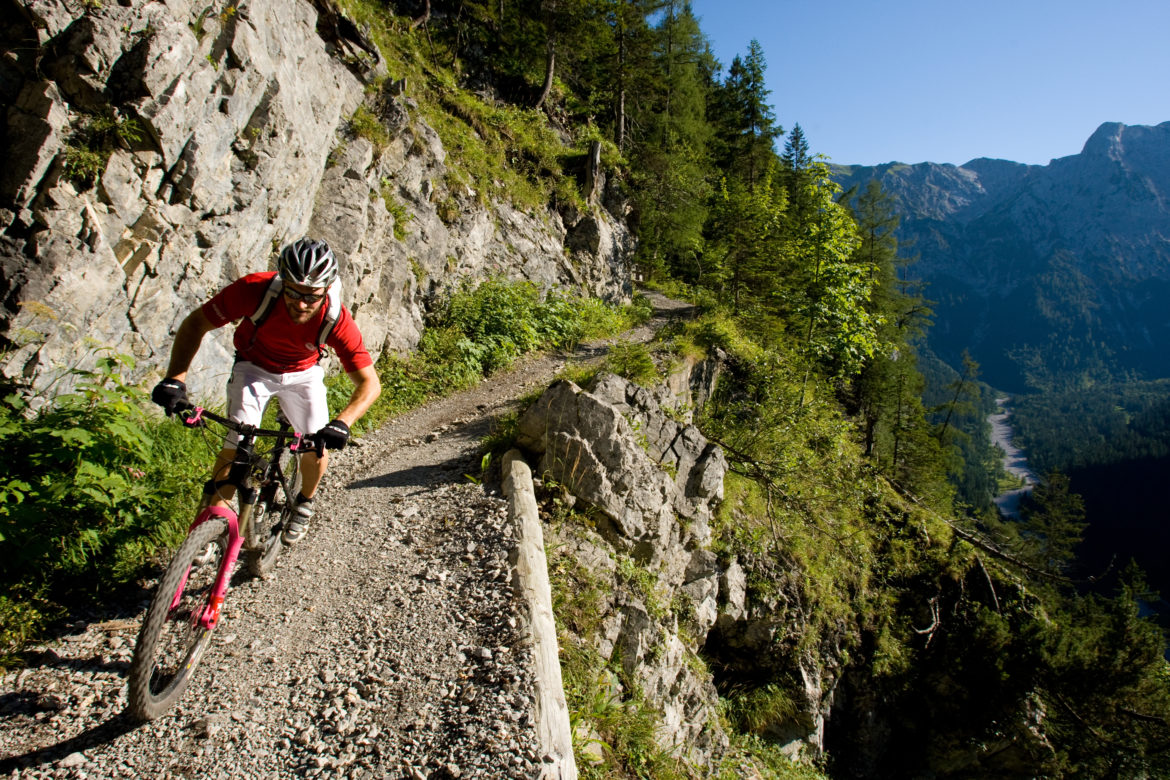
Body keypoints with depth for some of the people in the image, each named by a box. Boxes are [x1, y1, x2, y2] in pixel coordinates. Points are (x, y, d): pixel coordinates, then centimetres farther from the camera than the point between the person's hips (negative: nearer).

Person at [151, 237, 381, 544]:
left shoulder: (336, 320, -34)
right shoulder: (255, 289, -34)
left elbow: (369, 383, -32)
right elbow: (195, 324, -21)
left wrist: (342, 422, -49)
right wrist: (175, 378, -34)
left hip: (303, 374, 1)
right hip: (254, 367, 0)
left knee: (319, 447, -9)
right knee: (236, 444, -15)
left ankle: (304, 502, 23)